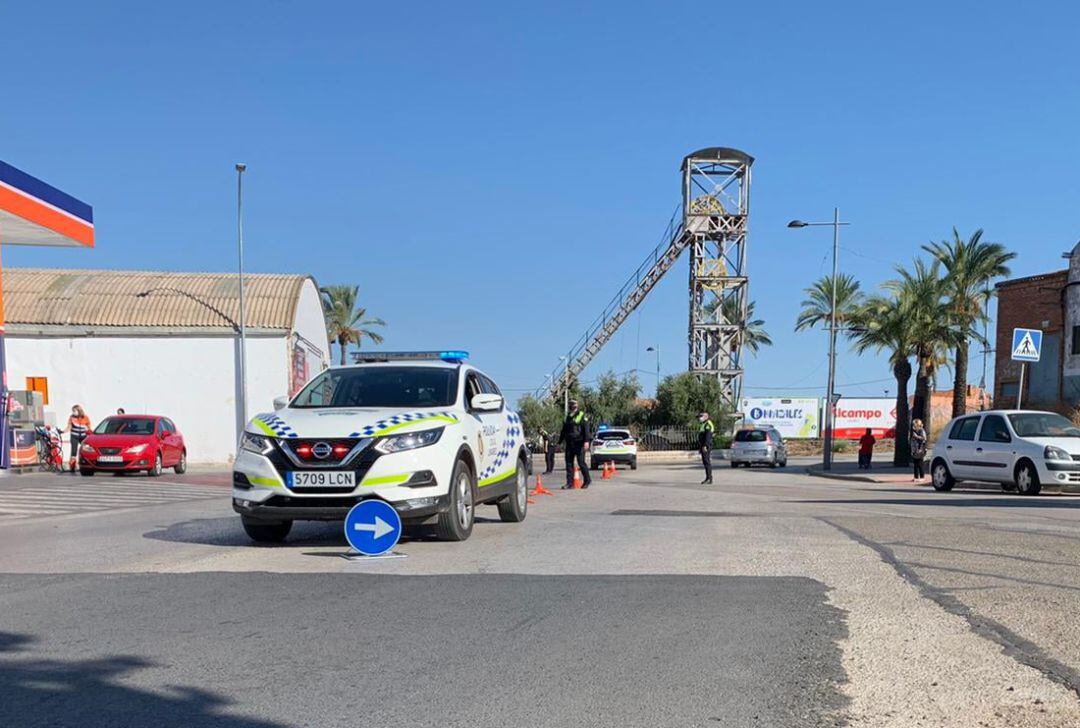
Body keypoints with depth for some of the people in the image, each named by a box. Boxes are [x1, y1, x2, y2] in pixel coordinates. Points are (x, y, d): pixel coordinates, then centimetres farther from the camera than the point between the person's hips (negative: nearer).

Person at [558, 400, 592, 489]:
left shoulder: (582, 416, -1)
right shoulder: (568, 417, 18)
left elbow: (586, 429, -10)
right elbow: (563, 431, 25)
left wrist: (586, 441, -21)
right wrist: (560, 442, 24)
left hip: (579, 443, -6)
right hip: (569, 444, 6)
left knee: (581, 462, -4)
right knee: (569, 463, 2)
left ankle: (587, 479, 13)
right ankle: (570, 483, 4)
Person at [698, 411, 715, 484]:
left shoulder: (708, 424, -11)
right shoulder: (704, 425, 22)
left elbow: (708, 436, -21)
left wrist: (705, 446, -27)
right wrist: (699, 447, 23)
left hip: (706, 447, -10)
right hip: (703, 447, 10)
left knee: (707, 462, -11)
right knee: (705, 462, 10)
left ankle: (709, 479, -12)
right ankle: (708, 478, 13)